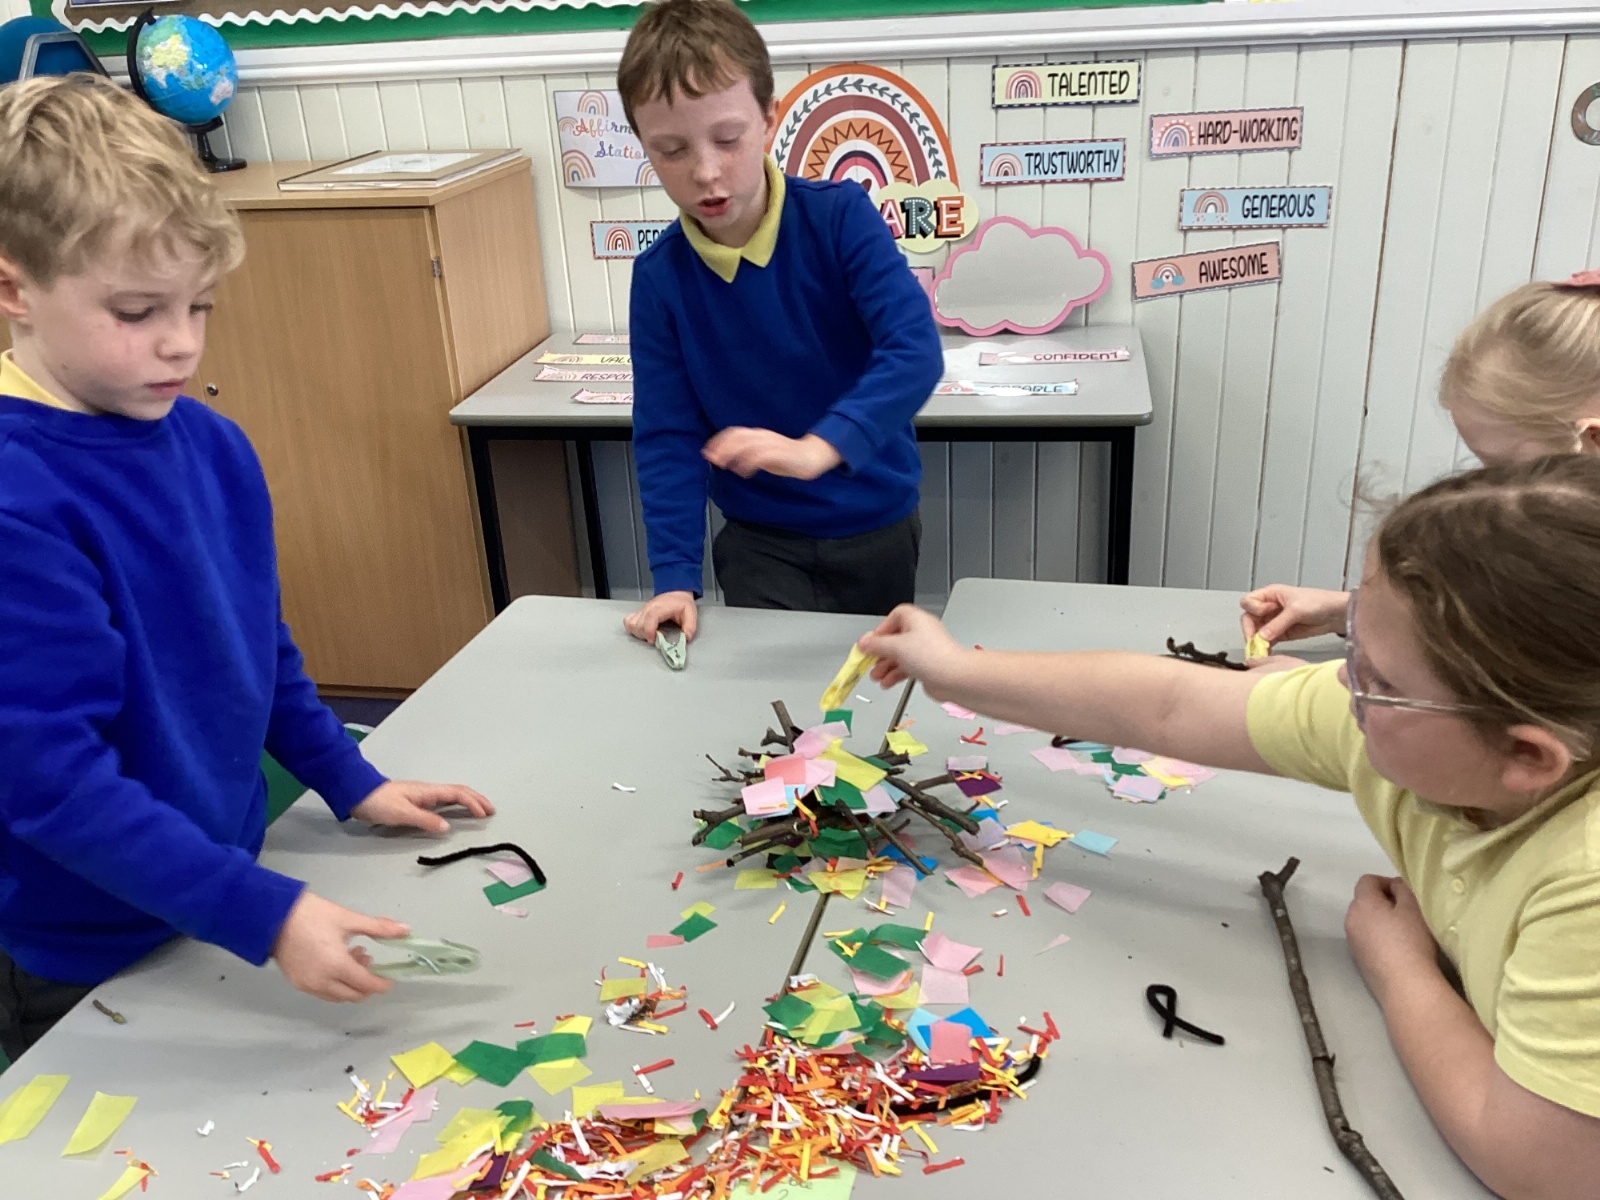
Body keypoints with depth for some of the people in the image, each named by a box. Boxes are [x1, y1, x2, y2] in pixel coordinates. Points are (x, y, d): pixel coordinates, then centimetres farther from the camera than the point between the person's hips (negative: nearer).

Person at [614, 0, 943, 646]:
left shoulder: (841, 217, -16)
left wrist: (819, 448, -42)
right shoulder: (659, 277, -9)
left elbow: (917, 351, -27)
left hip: (876, 529, 0)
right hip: (759, 545, 1)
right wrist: (675, 574, -15)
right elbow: (667, 436, -7)